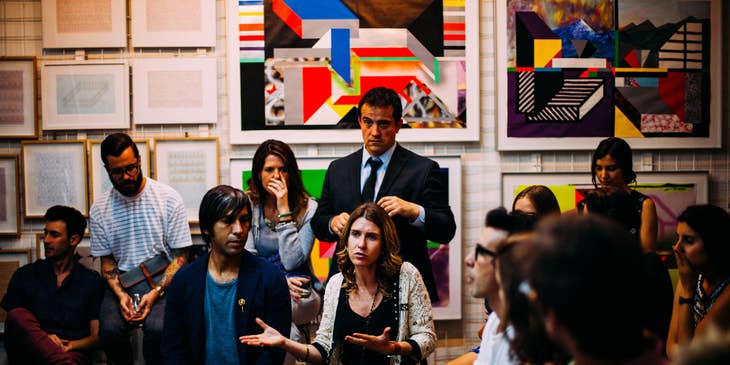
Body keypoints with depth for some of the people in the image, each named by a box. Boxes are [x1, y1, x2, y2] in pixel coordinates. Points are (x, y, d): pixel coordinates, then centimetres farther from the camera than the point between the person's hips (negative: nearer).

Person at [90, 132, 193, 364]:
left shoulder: (169, 199, -2)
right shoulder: (99, 210, 6)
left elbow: (180, 258, -2)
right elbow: (107, 262, 10)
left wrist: (156, 292, -17)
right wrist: (121, 294, -10)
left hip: (163, 280, -2)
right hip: (122, 283, 2)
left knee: (157, 327, -32)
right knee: (109, 329, -28)